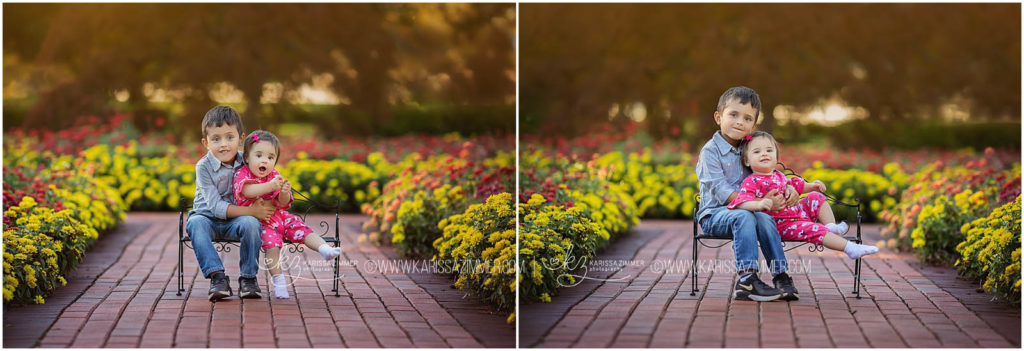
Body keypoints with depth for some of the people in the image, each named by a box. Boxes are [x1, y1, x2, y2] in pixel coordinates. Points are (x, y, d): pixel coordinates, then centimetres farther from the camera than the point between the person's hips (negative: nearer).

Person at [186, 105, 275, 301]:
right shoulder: (204, 167, -15)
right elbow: (216, 206, -20)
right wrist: (252, 210, -27)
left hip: (235, 220, 2)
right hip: (208, 218, -2)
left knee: (250, 223, -31)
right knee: (195, 223, -35)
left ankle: (248, 278, -17)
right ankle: (217, 277, -36)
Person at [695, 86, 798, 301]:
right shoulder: (710, 151, -9)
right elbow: (721, 191, -18)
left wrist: (788, 188, -5)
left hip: (745, 211, 5)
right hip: (713, 214, -5)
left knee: (765, 219, -26)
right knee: (744, 217, -35)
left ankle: (780, 276, -26)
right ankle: (746, 277, -40)